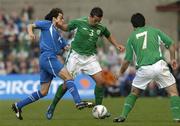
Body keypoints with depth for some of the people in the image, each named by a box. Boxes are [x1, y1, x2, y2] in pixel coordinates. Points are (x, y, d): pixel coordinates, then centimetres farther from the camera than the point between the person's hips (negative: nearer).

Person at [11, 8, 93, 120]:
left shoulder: (58, 33, 26)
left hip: (51, 60, 9)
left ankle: (18, 106, 13)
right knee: (68, 77, -18)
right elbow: (32, 25, 5)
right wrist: (31, 32, -16)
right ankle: (79, 102, -27)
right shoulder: (47, 24, 6)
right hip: (48, 57, -9)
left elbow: (66, 47, 24)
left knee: (43, 92, 7)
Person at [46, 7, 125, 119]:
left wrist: (117, 45, 6)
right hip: (76, 56, -3)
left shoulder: (101, 28, -1)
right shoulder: (79, 22, -11)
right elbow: (66, 27, 6)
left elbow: (109, 36, 19)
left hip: (90, 57, 3)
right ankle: (52, 107, 13)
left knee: (101, 81, -10)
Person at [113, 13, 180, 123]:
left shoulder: (131, 38, 16)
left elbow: (127, 61, 15)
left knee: (134, 93, 21)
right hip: (159, 65, -1)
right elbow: (171, 44, 8)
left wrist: (121, 72, 29)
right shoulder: (154, 31, 15)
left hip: (143, 69, 1)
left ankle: (123, 116, 12)